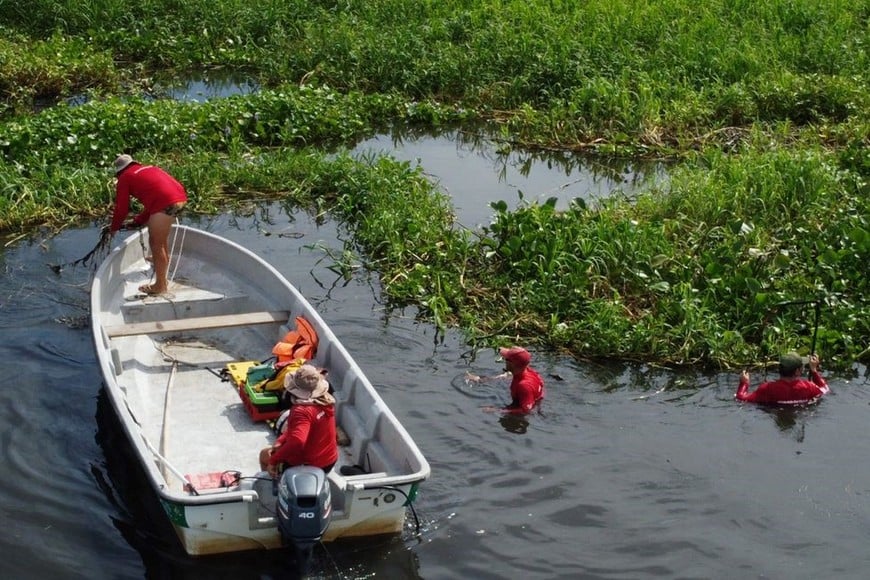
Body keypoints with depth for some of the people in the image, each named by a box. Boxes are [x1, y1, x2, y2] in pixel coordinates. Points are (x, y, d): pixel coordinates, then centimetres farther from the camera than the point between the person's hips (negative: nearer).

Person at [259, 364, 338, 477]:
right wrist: (280, 441, -1)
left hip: (307, 466, -8)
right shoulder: (327, 401, -3)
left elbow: (296, 442, -45)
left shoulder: (301, 411, -31)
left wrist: (273, 460, -34)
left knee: (265, 454, 17)